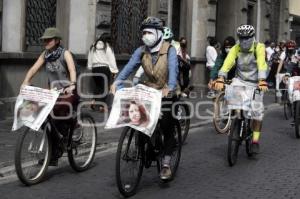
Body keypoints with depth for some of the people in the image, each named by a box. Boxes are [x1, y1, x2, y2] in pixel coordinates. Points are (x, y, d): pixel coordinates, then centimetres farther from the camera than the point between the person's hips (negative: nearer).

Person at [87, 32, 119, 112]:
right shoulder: (107, 47, -6)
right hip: (105, 68, -5)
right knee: (105, 87, -1)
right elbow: (111, 60, -6)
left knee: (97, 85, 18)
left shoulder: (93, 47, 10)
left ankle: (94, 101, 8)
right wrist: (114, 71, -2)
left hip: (95, 69, 5)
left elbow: (89, 59, 15)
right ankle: (103, 106, -3)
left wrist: (90, 68, 23)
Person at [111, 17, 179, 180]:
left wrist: (170, 88, -49)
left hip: (167, 92, -3)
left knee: (167, 127, -6)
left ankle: (166, 165, 3)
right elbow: (129, 67, -16)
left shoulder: (169, 50, -15)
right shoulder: (141, 51, -4)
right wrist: (117, 82, -33)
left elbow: (173, 70, -30)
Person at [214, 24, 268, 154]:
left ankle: (255, 141, 5)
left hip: (255, 84, -1)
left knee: (257, 110, -8)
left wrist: (262, 81, -46)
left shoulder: (259, 48, -15)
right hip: (240, 80, 2)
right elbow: (227, 63, -24)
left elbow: (262, 64, -30)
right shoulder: (236, 49, -10)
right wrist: (220, 79, -40)